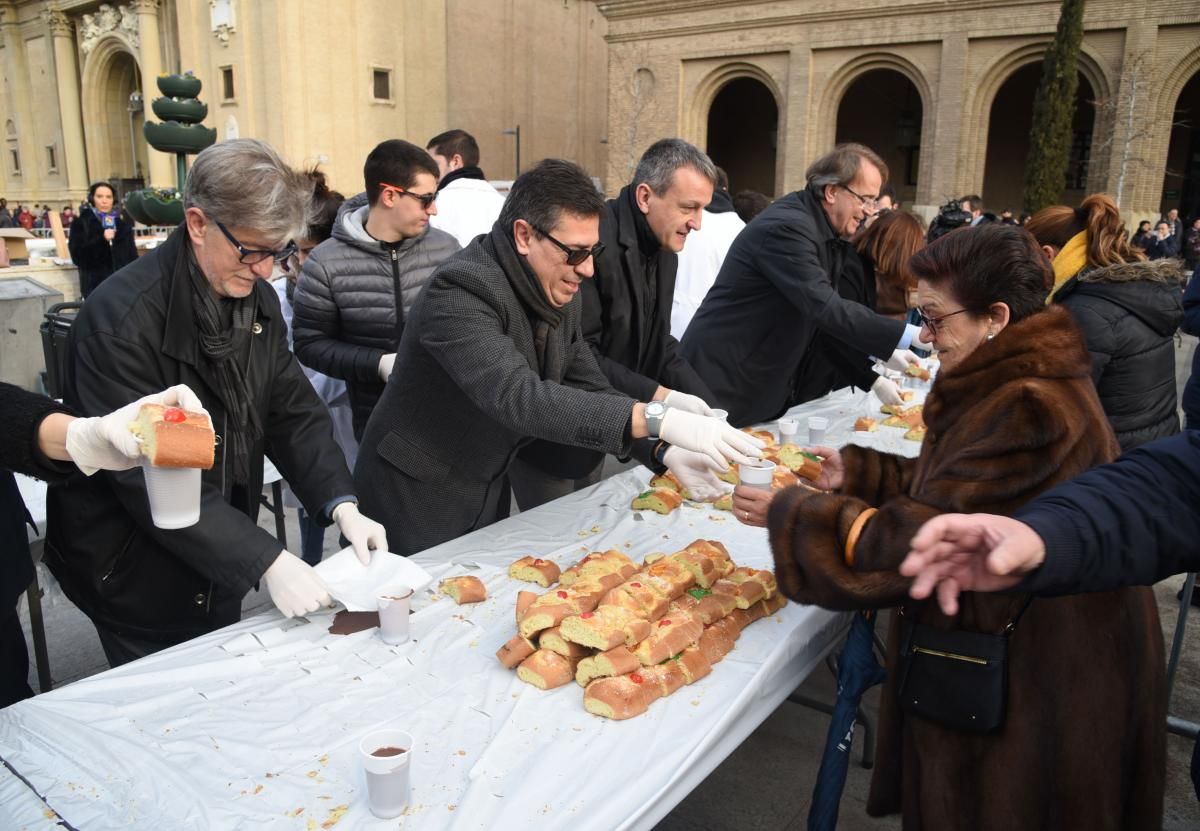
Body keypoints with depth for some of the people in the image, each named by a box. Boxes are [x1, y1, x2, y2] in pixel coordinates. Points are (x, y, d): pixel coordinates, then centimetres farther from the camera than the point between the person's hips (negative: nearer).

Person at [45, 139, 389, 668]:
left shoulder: (257, 298, -3)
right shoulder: (121, 317, -25)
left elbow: (293, 412, -2)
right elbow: (150, 480, -28)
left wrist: (342, 505, -17)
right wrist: (268, 561, -31)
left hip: (220, 564, 6)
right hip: (136, 575, -6)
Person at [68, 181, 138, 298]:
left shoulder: (123, 222, 10)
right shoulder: (81, 223, 1)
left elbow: (132, 254, 11)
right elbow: (77, 255, -9)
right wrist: (101, 239, -19)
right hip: (95, 285, -3)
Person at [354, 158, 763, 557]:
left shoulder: (560, 293, -2)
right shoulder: (461, 288, -27)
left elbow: (591, 391, 1)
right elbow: (518, 398, -39)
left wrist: (664, 451, -16)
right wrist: (657, 419, -45)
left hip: (490, 496, 7)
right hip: (418, 502, -7)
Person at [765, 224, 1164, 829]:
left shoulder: (1031, 409, -28)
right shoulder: (1019, 382, 5)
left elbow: (928, 540, -28)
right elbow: (951, 489, 11)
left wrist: (789, 514, -21)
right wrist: (855, 472, 2)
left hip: (1032, 690, -9)